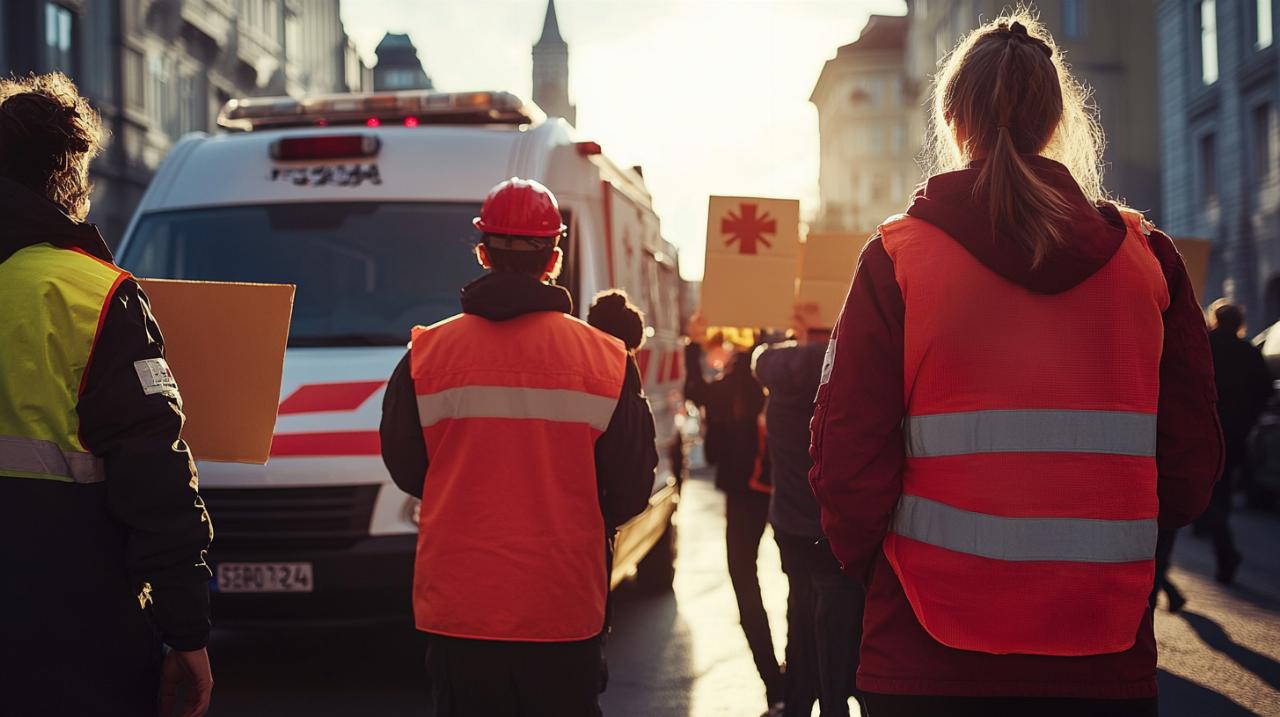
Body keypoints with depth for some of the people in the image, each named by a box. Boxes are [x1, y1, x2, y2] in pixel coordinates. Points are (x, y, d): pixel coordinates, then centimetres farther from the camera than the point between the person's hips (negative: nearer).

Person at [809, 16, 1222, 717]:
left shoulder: (897, 258, -5)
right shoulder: (1148, 257, 2)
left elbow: (847, 457, -8)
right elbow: (1191, 462, 3)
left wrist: (868, 563, 10)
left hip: (929, 657, -2)